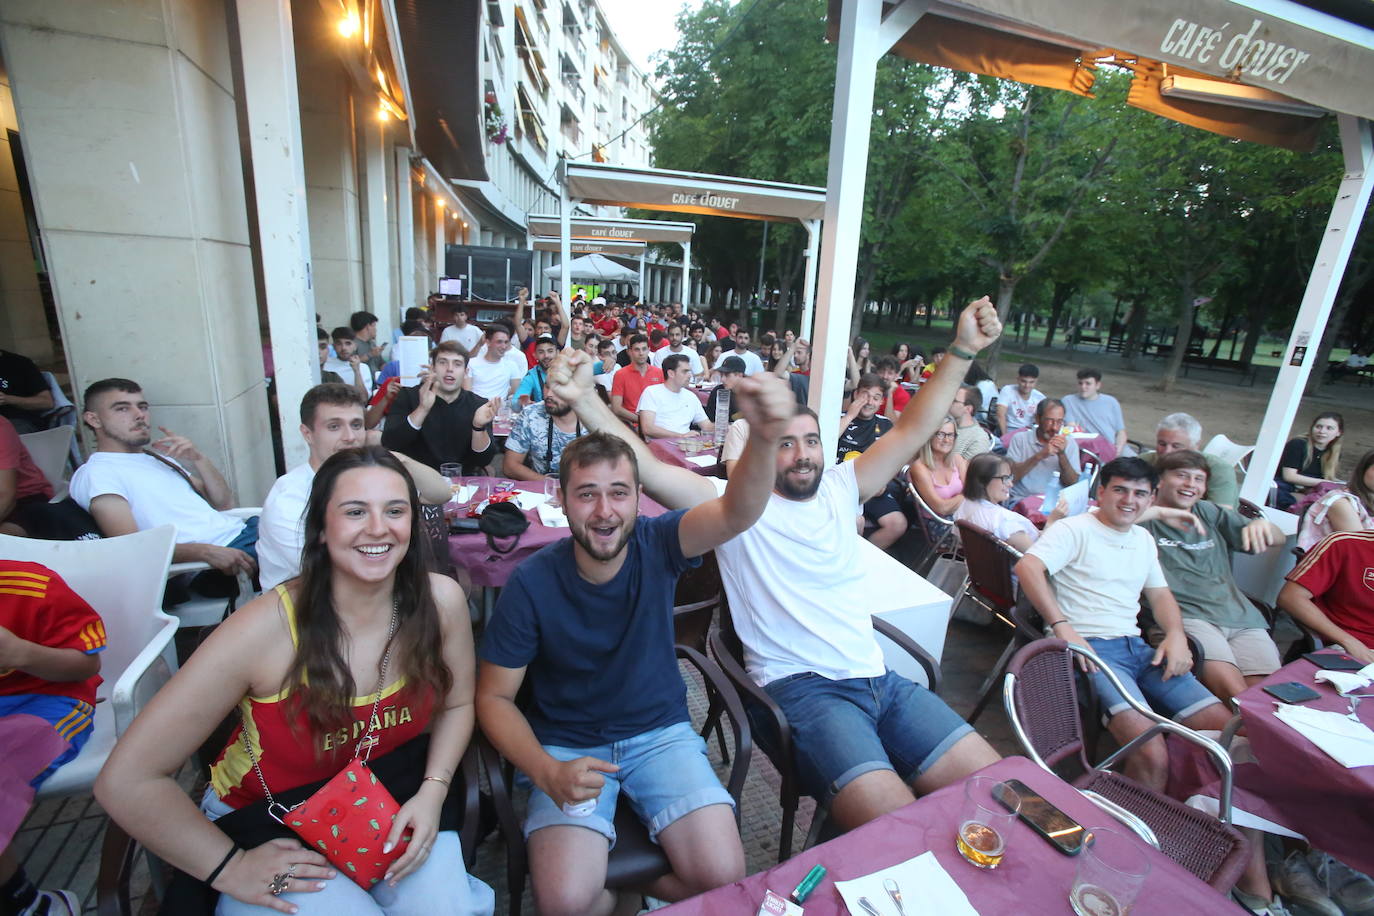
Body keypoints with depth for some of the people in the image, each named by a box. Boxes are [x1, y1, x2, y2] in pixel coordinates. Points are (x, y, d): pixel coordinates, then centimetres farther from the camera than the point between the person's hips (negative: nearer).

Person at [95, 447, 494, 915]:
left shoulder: (441, 600, -18)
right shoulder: (267, 628, -27)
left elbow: (455, 704, -1)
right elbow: (127, 781, -19)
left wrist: (433, 792, -15)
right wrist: (230, 868, -13)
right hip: (271, 829, -1)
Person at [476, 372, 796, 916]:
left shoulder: (657, 545, -15)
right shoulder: (532, 582, -17)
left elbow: (737, 513, -35)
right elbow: (494, 697, -8)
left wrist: (763, 439, -55)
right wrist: (547, 772, -24)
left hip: (660, 733, 1)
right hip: (567, 747, -1)